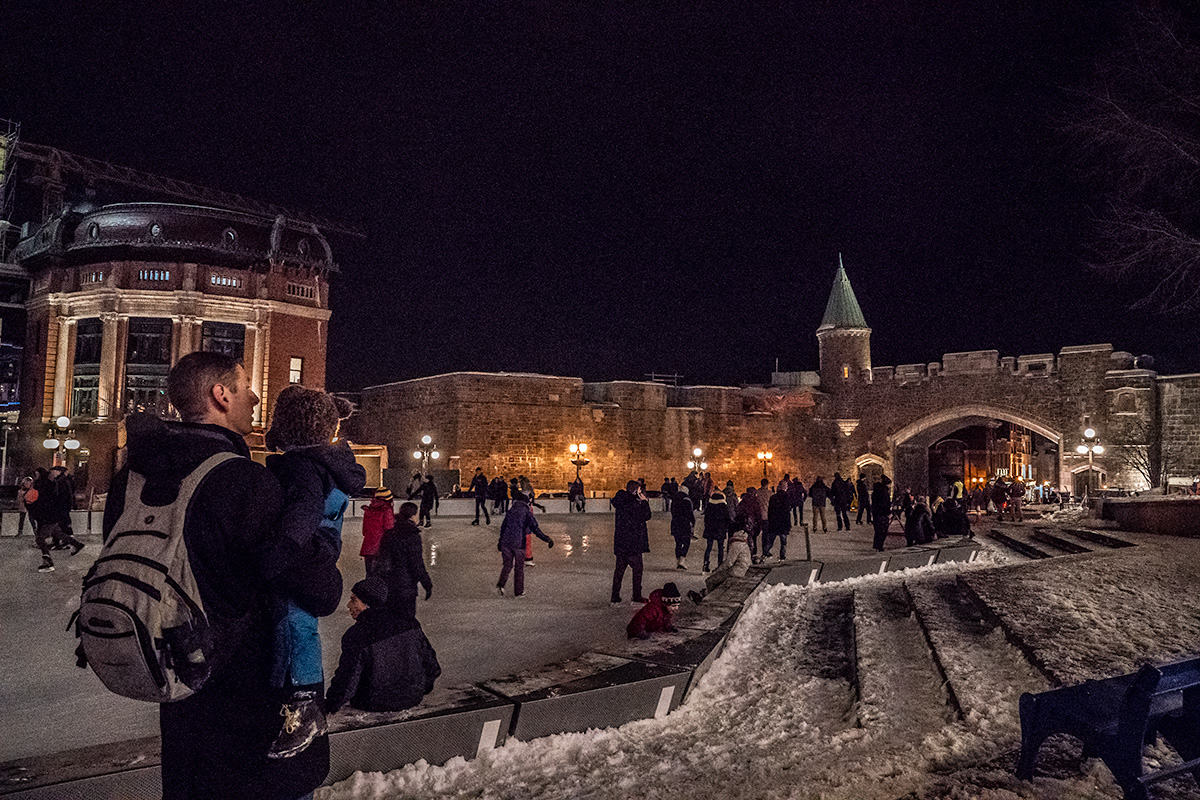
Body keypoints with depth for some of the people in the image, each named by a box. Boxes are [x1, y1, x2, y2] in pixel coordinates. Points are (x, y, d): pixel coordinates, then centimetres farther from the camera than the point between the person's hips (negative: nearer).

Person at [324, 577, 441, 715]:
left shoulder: (355, 636, -22)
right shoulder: (410, 623, -6)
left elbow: (346, 684, -18)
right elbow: (432, 667, 1)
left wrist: (330, 706, 2)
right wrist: (420, 690, 21)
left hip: (376, 703, -4)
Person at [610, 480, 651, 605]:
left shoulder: (620, 500, 8)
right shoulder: (632, 503, -18)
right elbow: (646, 516, -12)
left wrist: (641, 502, 11)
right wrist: (644, 501, -3)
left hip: (620, 541, 8)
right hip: (633, 542, -8)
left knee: (620, 568, 12)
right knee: (637, 568, 3)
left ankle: (615, 595, 13)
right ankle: (637, 595, 7)